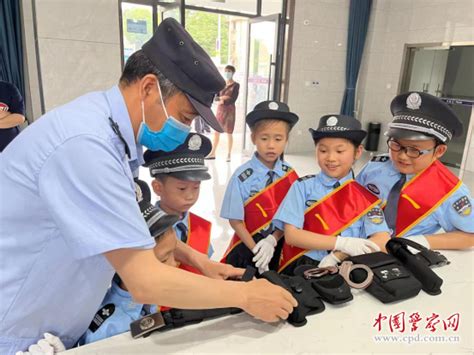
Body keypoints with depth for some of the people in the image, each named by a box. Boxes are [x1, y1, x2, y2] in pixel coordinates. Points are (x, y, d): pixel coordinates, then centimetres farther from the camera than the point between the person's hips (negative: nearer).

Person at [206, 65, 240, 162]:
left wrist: (223, 101, -10)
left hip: (229, 110, -5)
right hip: (220, 109, 5)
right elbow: (215, 96, 5)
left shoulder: (235, 85, -3)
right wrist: (221, 98, -13)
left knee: (229, 133, -2)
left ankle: (229, 155, 4)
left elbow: (233, 99, -12)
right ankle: (213, 153, 14)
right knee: (216, 131, 7)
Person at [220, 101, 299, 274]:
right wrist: (256, 250, -16)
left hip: (279, 248, 3)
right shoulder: (242, 177, -16)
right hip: (246, 248, -2)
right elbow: (235, 220, -12)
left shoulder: (290, 175, -7)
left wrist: (271, 242, -15)